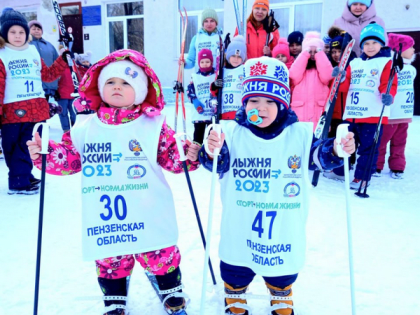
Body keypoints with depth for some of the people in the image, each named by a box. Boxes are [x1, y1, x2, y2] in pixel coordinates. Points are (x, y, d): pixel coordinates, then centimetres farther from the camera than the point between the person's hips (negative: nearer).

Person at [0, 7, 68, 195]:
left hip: (36, 110, 5)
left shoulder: (33, 52, 15)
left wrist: (63, 60, 12)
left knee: (29, 147, 13)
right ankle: (18, 182, 13)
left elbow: (47, 75, 20)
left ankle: (24, 177, 28)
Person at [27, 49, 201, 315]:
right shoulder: (85, 127, 2)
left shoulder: (153, 125, -5)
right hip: (105, 218, 3)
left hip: (148, 216, -2)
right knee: (110, 261, 17)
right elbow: (70, 159, 7)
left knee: (160, 257, 11)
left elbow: (171, 158, -3)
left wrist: (188, 156, -22)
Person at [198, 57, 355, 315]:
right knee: (235, 272, 23)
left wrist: (337, 149, -28)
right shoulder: (232, 132, -11)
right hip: (241, 231, 0)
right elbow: (219, 165, -15)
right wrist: (213, 152, -37)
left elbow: (320, 155, -8)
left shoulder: (300, 133, -9)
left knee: (283, 275, 26)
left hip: (285, 231, 1)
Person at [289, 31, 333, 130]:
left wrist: (319, 54, 1)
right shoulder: (300, 65, 17)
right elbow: (294, 76, -5)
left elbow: (326, 76, -7)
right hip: (300, 109, 1)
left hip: (319, 109, 0)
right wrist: (305, 54, 1)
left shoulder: (324, 65, 16)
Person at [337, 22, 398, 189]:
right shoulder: (355, 63, 16)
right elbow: (345, 86, 14)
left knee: (368, 148, -1)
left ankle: (361, 177, 9)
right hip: (351, 114, 5)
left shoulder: (386, 63, 0)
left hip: (373, 115, -5)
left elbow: (389, 85, -9)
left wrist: (388, 95, -30)